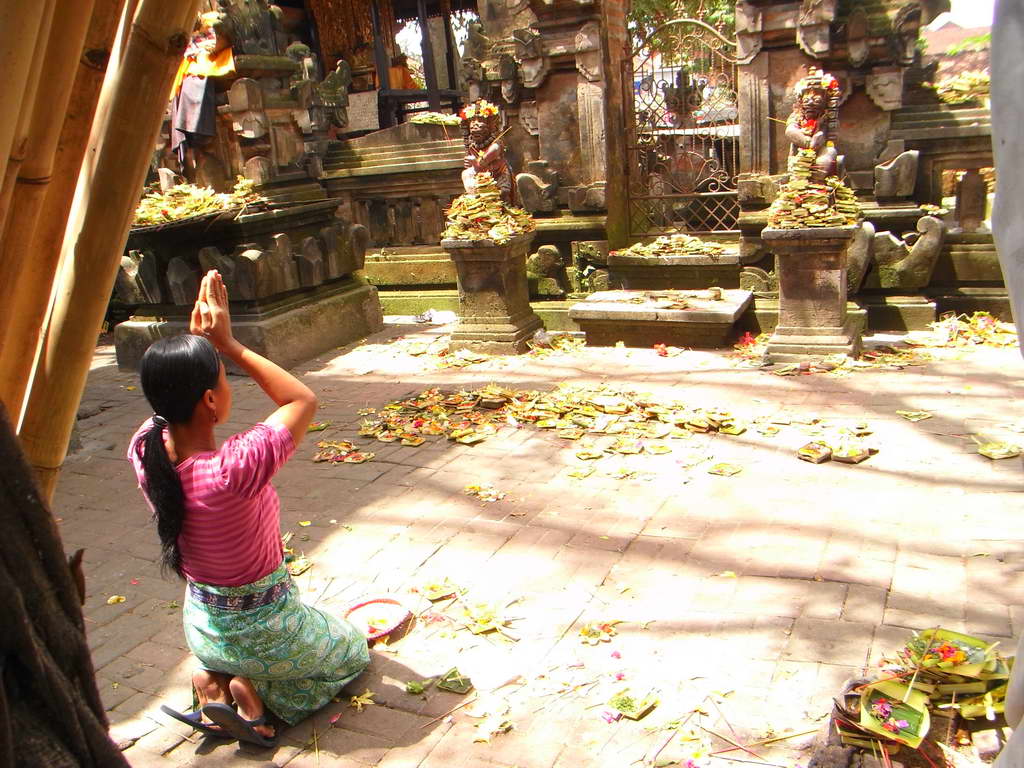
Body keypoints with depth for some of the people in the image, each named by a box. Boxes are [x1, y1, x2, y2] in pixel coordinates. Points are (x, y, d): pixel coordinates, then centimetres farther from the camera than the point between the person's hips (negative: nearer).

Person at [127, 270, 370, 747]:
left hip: (200, 624, 6)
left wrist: (198, 340, -8)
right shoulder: (236, 467, -37)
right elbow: (302, 399, -22)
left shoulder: (145, 451, -19)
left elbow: (172, 393, 4)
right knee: (353, 653, 25)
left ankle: (213, 681, 11)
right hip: (262, 630, -6)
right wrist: (228, 344, -22)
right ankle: (254, 689, 1)